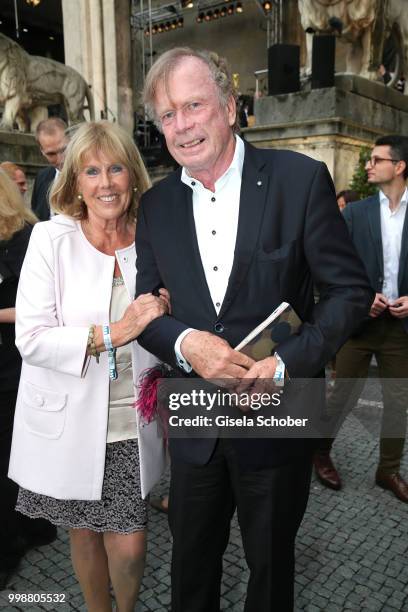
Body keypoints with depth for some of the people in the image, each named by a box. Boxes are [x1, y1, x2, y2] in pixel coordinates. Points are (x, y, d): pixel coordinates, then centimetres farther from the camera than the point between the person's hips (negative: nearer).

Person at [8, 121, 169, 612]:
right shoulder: (50, 238, -8)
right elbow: (31, 338, -14)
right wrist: (113, 333, -23)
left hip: (132, 425, 2)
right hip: (69, 424, -1)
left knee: (129, 545, 6)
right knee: (84, 535, 17)